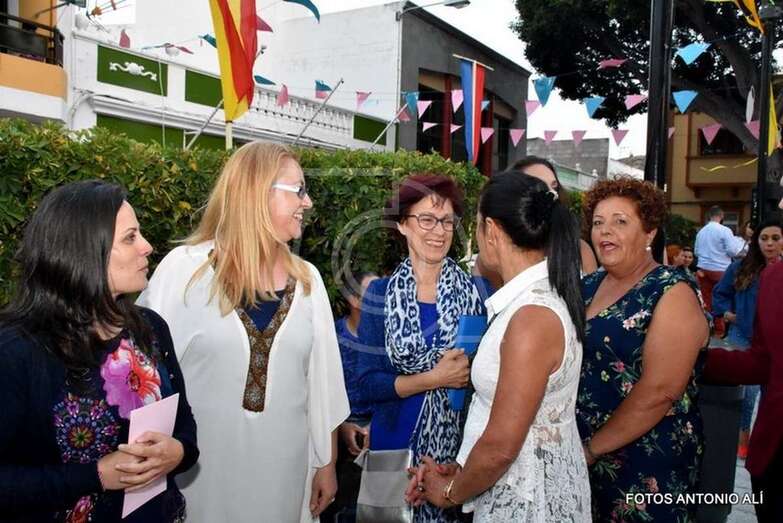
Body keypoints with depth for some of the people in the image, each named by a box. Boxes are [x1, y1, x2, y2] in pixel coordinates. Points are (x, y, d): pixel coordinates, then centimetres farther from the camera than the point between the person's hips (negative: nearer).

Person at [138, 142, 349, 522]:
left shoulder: (307, 280, 1)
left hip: (284, 469, 4)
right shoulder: (184, 269, -11)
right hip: (199, 472, -3)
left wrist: (327, 464, 9)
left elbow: (322, 380, 5)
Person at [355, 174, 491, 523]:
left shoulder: (477, 289, -2)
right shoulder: (380, 294, -4)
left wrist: (471, 373, -17)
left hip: (462, 440, 0)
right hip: (398, 442, 0)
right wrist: (434, 378, -18)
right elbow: (368, 384, -8)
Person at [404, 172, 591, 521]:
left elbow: (501, 447, -25)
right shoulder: (540, 296, 2)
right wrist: (460, 470, 4)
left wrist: (450, 492, -8)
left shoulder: (533, 317, -27)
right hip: (519, 483, 8)